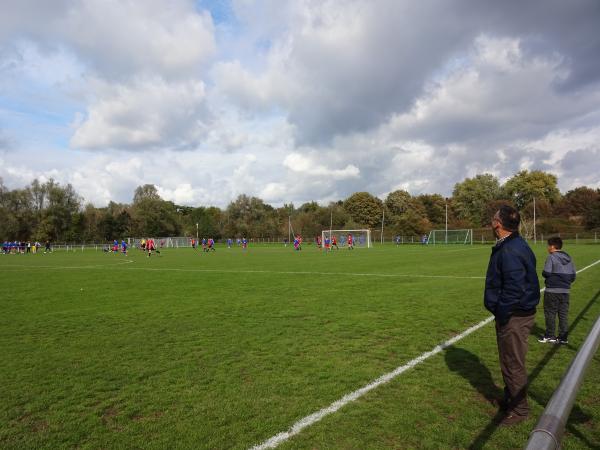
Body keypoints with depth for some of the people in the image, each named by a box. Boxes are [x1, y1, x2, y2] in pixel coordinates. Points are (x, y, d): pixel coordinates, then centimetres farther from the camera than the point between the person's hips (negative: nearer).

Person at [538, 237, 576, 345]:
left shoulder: (551, 257, -12)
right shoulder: (568, 258, 9)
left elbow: (546, 273, -17)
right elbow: (573, 275, 9)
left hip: (552, 291, -6)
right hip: (565, 291, 6)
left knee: (550, 313, 5)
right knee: (563, 314, 11)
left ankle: (550, 336, 11)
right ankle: (563, 337, 15)